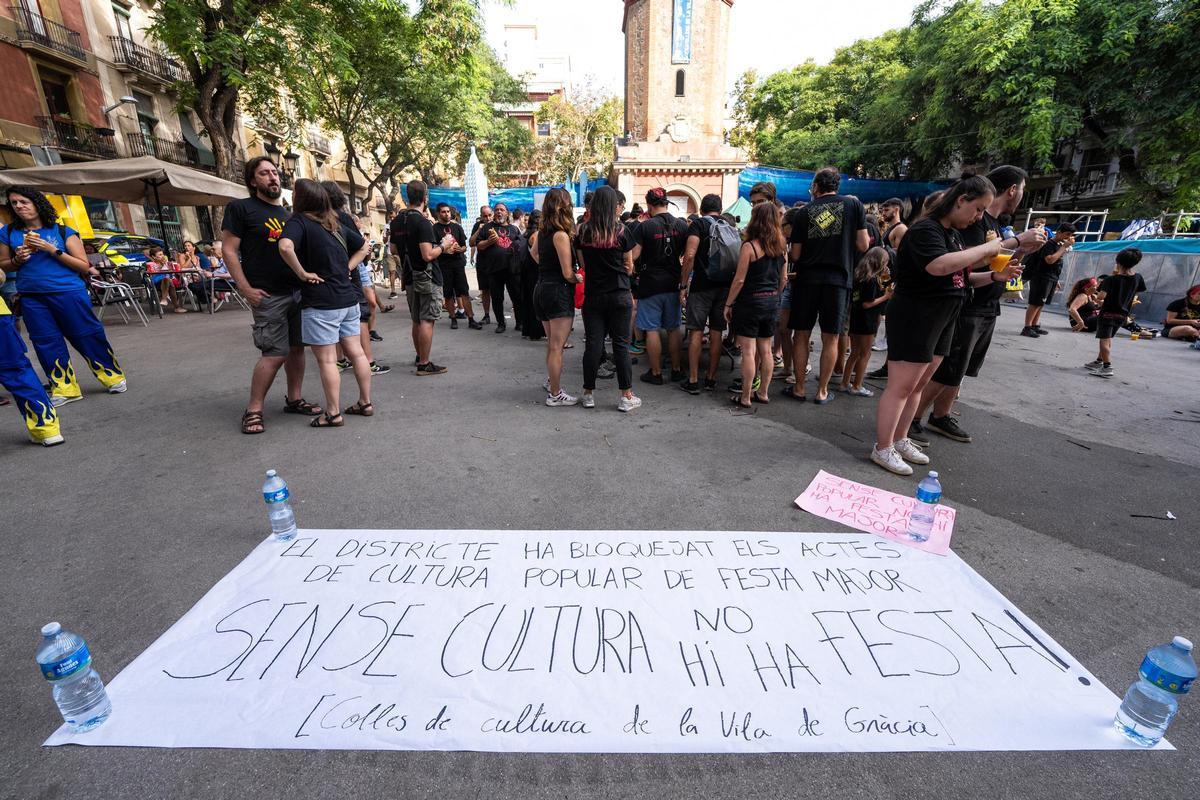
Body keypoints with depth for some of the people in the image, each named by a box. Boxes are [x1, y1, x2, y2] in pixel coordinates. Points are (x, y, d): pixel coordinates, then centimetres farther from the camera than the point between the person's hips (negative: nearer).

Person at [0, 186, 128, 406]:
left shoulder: (63, 231, -1)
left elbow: (84, 266, -5)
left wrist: (53, 250, -14)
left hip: (69, 292, -4)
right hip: (31, 297, 4)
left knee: (87, 336, 0)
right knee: (47, 342, 4)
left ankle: (113, 377, 13)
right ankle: (64, 388, 10)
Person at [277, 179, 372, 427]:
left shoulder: (299, 221, -8)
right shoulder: (336, 223, 12)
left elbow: (285, 247, -27)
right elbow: (363, 247, 23)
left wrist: (302, 273, -14)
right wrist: (346, 269, 13)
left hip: (320, 303, -7)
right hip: (348, 299, 7)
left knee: (326, 360, 0)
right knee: (356, 353, 10)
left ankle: (333, 414, 6)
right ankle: (365, 403, 19)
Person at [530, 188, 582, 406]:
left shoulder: (541, 232, 9)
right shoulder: (561, 235, -16)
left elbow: (535, 254, 31)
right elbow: (568, 274, -18)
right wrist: (581, 279, 0)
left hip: (542, 289, 9)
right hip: (559, 292, -9)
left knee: (551, 343, 22)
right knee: (557, 347, -2)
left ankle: (551, 381, 37)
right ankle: (555, 394, 5)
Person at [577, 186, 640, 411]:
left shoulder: (583, 231, 1)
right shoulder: (621, 231, -5)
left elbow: (583, 264, 7)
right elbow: (629, 267, 2)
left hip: (593, 295, 2)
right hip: (619, 295, -2)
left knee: (593, 344, 6)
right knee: (621, 344, 3)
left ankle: (588, 394, 14)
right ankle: (626, 396, 8)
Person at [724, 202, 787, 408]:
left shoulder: (749, 246, -13)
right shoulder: (781, 247, 6)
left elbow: (739, 280, -14)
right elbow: (783, 279, 11)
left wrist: (728, 304, -6)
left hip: (749, 302, -6)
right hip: (771, 303, 6)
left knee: (748, 351, -2)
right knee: (765, 350, 13)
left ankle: (745, 397, 3)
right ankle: (763, 393, 22)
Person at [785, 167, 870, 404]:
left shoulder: (805, 212, 3)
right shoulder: (853, 204, 2)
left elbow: (795, 255, 3)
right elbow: (863, 245, 0)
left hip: (807, 280, 0)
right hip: (838, 279, 0)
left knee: (801, 335, 9)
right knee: (830, 339, 6)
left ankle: (799, 388, 13)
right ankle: (822, 392, 12)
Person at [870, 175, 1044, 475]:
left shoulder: (953, 234, 15)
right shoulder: (925, 230, -14)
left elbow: (959, 274, 23)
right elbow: (939, 265, -32)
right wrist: (990, 247, -25)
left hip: (941, 320, 10)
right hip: (914, 318, -10)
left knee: (918, 386, 14)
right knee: (901, 387, -6)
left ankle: (899, 440, 25)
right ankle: (882, 448, 3)